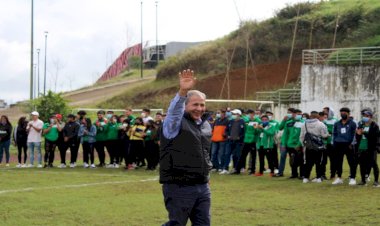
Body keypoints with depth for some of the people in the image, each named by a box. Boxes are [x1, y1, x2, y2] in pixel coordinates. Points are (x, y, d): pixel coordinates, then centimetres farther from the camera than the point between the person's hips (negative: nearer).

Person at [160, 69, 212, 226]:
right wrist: (182, 92, -47)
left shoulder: (206, 125, 15)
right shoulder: (176, 123, -8)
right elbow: (174, 110, -31)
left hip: (202, 187, 7)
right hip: (179, 187, -7)